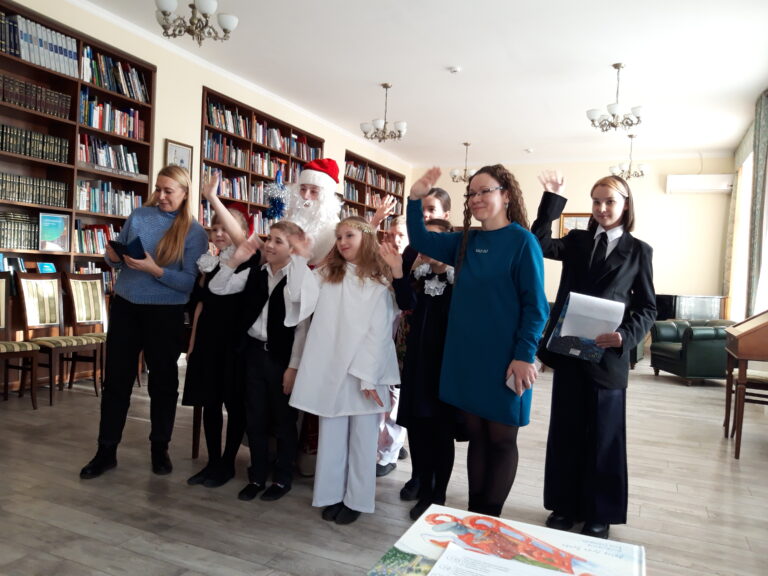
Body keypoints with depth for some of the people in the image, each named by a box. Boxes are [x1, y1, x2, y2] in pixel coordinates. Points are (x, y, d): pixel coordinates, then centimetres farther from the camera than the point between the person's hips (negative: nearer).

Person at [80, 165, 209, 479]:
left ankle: (160, 448, 26)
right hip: (125, 306, 3)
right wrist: (112, 256, -12)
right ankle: (106, 450, 21)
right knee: (116, 378, 8)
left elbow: (190, 282, -14)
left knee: (163, 380, 10)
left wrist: (154, 270, -25)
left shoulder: (195, 232, -8)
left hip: (165, 313, -3)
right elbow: (116, 256, 10)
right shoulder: (139, 215, 3)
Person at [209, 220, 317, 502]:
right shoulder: (255, 273, 4)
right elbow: (217, 288, 3)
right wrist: (235, 260, -9)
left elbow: (302, 326, -11)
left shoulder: (301, 278, -12)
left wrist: (294, 366, -11)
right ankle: (257, 476, 29)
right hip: (255, 352, 5)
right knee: (255, 418, 13)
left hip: (282, 356, -5)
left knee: (283, 419, 9)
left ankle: (283, 478, 26)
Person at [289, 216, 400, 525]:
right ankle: (331, 494, 24)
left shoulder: (379, 281, -1)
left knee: (362, 436, 7)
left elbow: (379, 332, -7)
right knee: (331, 435, 11)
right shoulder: (326, 275, 11)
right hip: (329, 368, 3)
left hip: (366, 370, -3)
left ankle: (356, 499, 19)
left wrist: (369, 376, -13)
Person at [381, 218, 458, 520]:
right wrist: (397, 272, -27)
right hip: (417, 362, 5)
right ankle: (424, 492, 27)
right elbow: (407, 304, -13)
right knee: (417, 428, 11)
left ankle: (439, 496, 24)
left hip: (447, 364, -4)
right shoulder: (416, 276, 5)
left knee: (442, 432, 8)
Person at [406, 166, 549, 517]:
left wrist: (525, 356, -16)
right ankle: (474, 512, 27)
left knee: (500, 439, 9)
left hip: (503, 358, -5)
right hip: (466, 354, 6)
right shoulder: (466, 241, 8)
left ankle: (490, 518, 23)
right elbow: (421, 241, 14)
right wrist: (416, 199, 0)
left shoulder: (522, 241, -9)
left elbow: (535, 305, -11)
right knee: (476, 434, 14)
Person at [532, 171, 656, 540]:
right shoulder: (576, 241, 8)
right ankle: (565, 506, 27)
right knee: (565, 432, 11)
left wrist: (626, 336, -15)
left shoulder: (638, 251, 3)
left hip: (608, 355, -2)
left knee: (602, 436, 8)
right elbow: (540, 244, -9)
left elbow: (647, 307, 2)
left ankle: (599, 515, 25)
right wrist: (553, 200, -15)